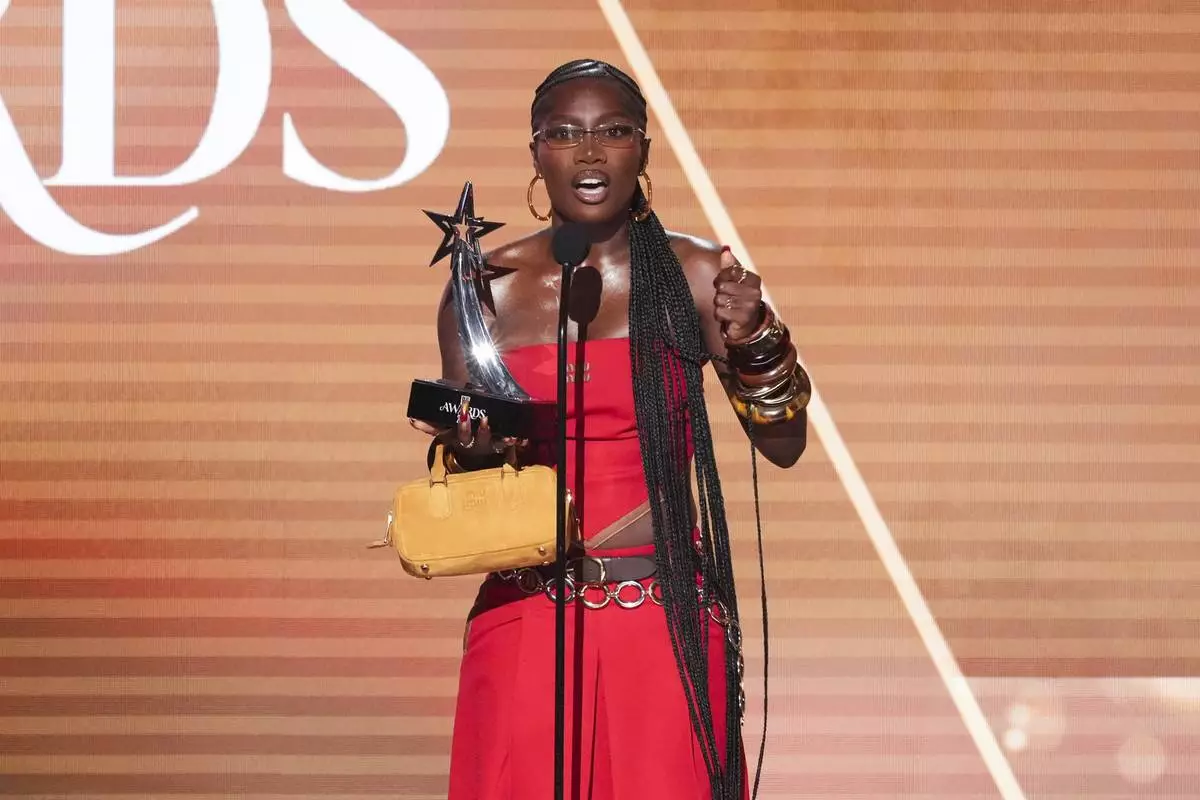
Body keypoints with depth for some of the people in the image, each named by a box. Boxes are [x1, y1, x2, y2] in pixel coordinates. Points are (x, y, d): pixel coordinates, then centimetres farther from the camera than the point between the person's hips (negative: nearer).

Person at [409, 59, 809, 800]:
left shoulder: (696, 275, 0)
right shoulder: (485, 287, 3)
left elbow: (785, 445, 2)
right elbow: (457, 474, 10)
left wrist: (759, 343, -14)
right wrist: (470, 445, -11)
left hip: (666, 621, -1)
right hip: (526, 622, 1)